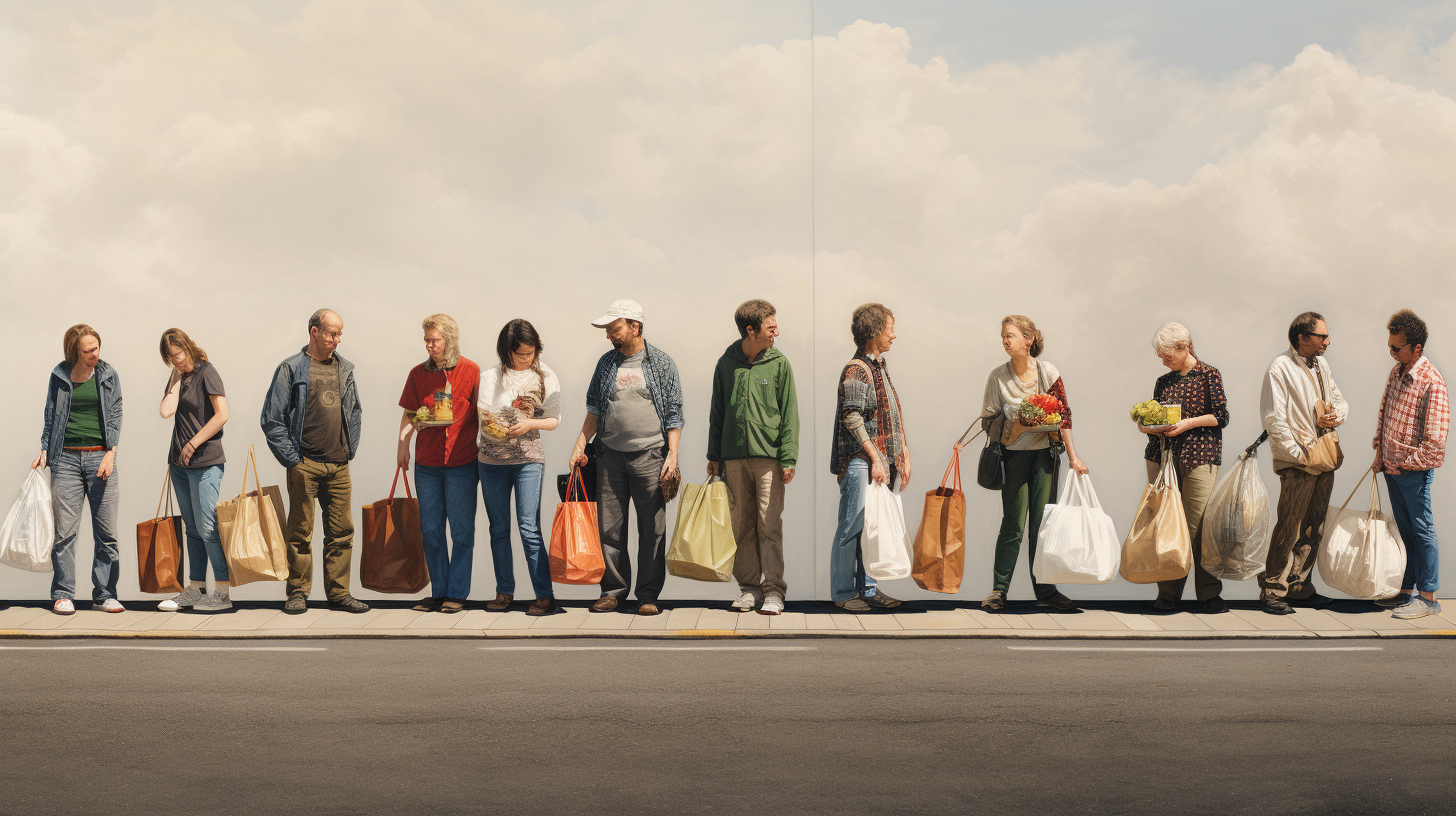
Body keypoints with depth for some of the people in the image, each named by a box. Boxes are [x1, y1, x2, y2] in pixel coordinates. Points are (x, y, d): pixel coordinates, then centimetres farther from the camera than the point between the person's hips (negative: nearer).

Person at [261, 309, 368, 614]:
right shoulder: (291, 369, -1)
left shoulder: (344, 369, 14)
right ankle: (298, 592, 9)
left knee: (342, 531, 4)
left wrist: (350, 449, 11)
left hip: (339, 466, 4)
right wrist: (291, 459, -7)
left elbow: (354, 412, 23)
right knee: (300, 532, 1)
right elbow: (272, 419, -3)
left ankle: (338, 592, 11)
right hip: (305, 465, -4)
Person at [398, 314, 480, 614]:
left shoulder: (471, 371, -1)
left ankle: (457, 593, 9)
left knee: (462, 532, 1)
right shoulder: (418, 374, 7)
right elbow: (409, 415, 13)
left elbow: (482, 415, 3)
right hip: (427, 463, 3)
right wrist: (403, 441, -4)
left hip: (462, 463, -3)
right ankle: (438, 592, 15)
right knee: (431, 531, 6)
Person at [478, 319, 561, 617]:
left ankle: (545, 595, -8)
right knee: (499, 528, 6)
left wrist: (530, 424, -14)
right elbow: (482, 415, 2)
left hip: (529, 458, -2)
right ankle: (504, 591, 15)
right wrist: (491, 426, -20)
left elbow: (554, 419, 3)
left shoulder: (545, 377, 5)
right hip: (492, 459, 2)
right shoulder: (491, 376, 7)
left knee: (529, 528, -10)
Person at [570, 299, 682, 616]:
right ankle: (612, 590, 15)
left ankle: (648, 595, 6)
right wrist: (580, 443, 5)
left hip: (650, 455, -3)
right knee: (609, 526, 4)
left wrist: (673, 454, -8)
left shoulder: (662, 363, 2)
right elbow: (594, 410, 15)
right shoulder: (606, 363, 12)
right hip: (610, 455, 3)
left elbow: (673, 413, 0)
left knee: (652, 528, -2)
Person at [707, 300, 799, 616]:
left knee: (769, 526, -5)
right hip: (734, 457, 3)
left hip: (769, 456, -2)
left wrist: (788, 458, -6)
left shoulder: (779, 364, 2)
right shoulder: (726, 364, 8)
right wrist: (713, 456, 12)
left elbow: (789, 414, 0)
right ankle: (749, 587, 16)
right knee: (742, 526, 7)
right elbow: (717, 412, 14)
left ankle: (774, 590, 1)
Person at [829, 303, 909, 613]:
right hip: (861, 462, -9)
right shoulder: (856, 370, -10)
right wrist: (875, 458, -18)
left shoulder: (880, 368, 18)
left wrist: (900, 457, 16)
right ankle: (844, 593, 3)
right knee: (853, 526, -4)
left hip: (882, 461, 9)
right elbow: (852, 418, -16)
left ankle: (869, 588, 16)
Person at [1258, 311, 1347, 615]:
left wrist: (1336, 415, -1)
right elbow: (1273, 419, -14)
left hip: (1325, 460, 8)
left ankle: (1299, 586, 19)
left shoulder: (1321, 365, 14)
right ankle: (1272, 590, -1)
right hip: (1297, 463, -8)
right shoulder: (1281, 368, -9)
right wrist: (1297, 453, -16)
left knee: (1313, 528, 10)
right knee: (1289, 526, -9)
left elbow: (1340, 401, 23)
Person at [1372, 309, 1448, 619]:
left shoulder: (1432, 383, -20)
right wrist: (1380, 454, 11)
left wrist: (1407, 462, -14)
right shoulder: (1396, 372, 6)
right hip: (1392, 468, 8)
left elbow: (1435, 441, -21)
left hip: (1414, 471, -8)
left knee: (1422, 531, 1)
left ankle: (1428, 597, 8)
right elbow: (1384, 412, 18)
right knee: (1404, 531, 16)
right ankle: (1406, 591, 25)